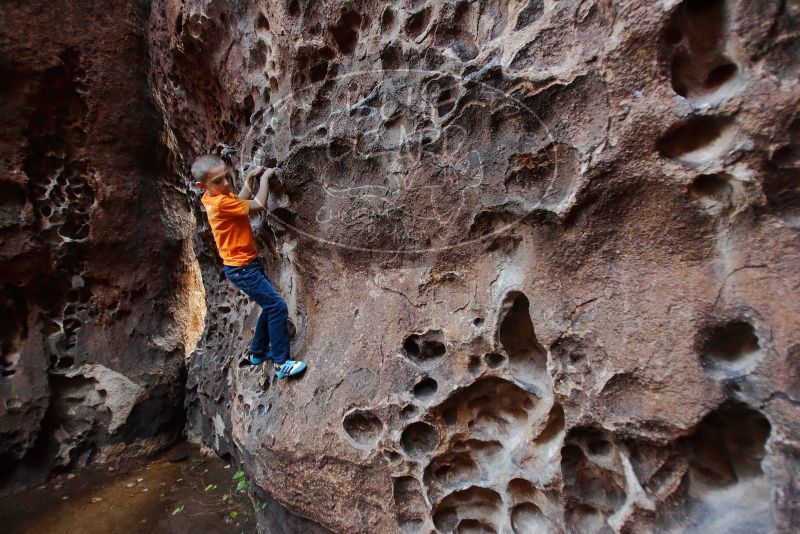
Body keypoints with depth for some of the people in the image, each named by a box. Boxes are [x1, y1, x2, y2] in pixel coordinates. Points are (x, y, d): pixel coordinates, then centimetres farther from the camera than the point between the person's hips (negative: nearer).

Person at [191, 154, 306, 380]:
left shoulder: (215, 197, 6)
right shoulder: (220, 203, -22)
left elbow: (240, 202, 24)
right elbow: (259, 204, -19)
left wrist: (250, 178, 14)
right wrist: (264, 177, -5)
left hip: (245, 263, 10)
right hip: (241, 268, -10)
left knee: (270, 307, 17)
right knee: (278, 307, -12)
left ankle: (256, 353, 31)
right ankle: (281, 363, -4)